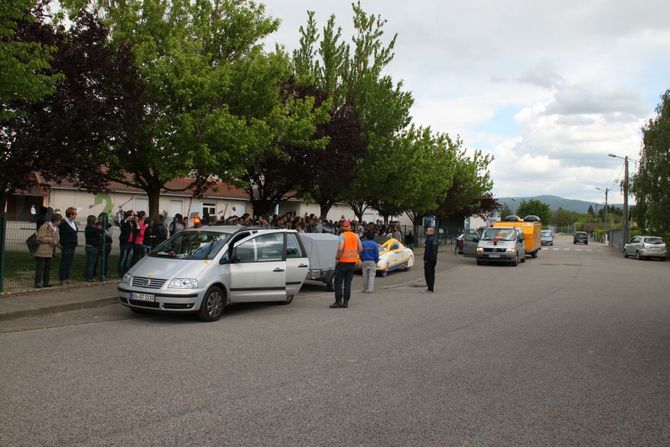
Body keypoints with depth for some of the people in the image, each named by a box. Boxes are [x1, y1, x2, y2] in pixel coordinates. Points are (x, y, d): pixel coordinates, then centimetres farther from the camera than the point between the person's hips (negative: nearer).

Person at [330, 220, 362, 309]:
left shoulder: (342, 236, -11)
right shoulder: (355, 236, 8)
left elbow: (340, 248, -23)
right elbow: (360, 249, 11)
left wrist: (337, 257, -9)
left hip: (343, 261, -6)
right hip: (352, 262, 6)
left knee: (338, 282, 2)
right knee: (348, 283, 10)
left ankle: (338, 301, -2)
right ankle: (346, 302, 11)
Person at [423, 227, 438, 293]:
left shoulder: (429, 239, -16)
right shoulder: (435, 239, 14)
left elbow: (427, 250, -20)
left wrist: (425, 259, -17)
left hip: (429, 259, -9)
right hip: (434, 258, 10)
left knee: (428, 273, -6)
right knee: (432, 273, 14)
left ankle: (430, 289, -7)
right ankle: (431, 287, 19)